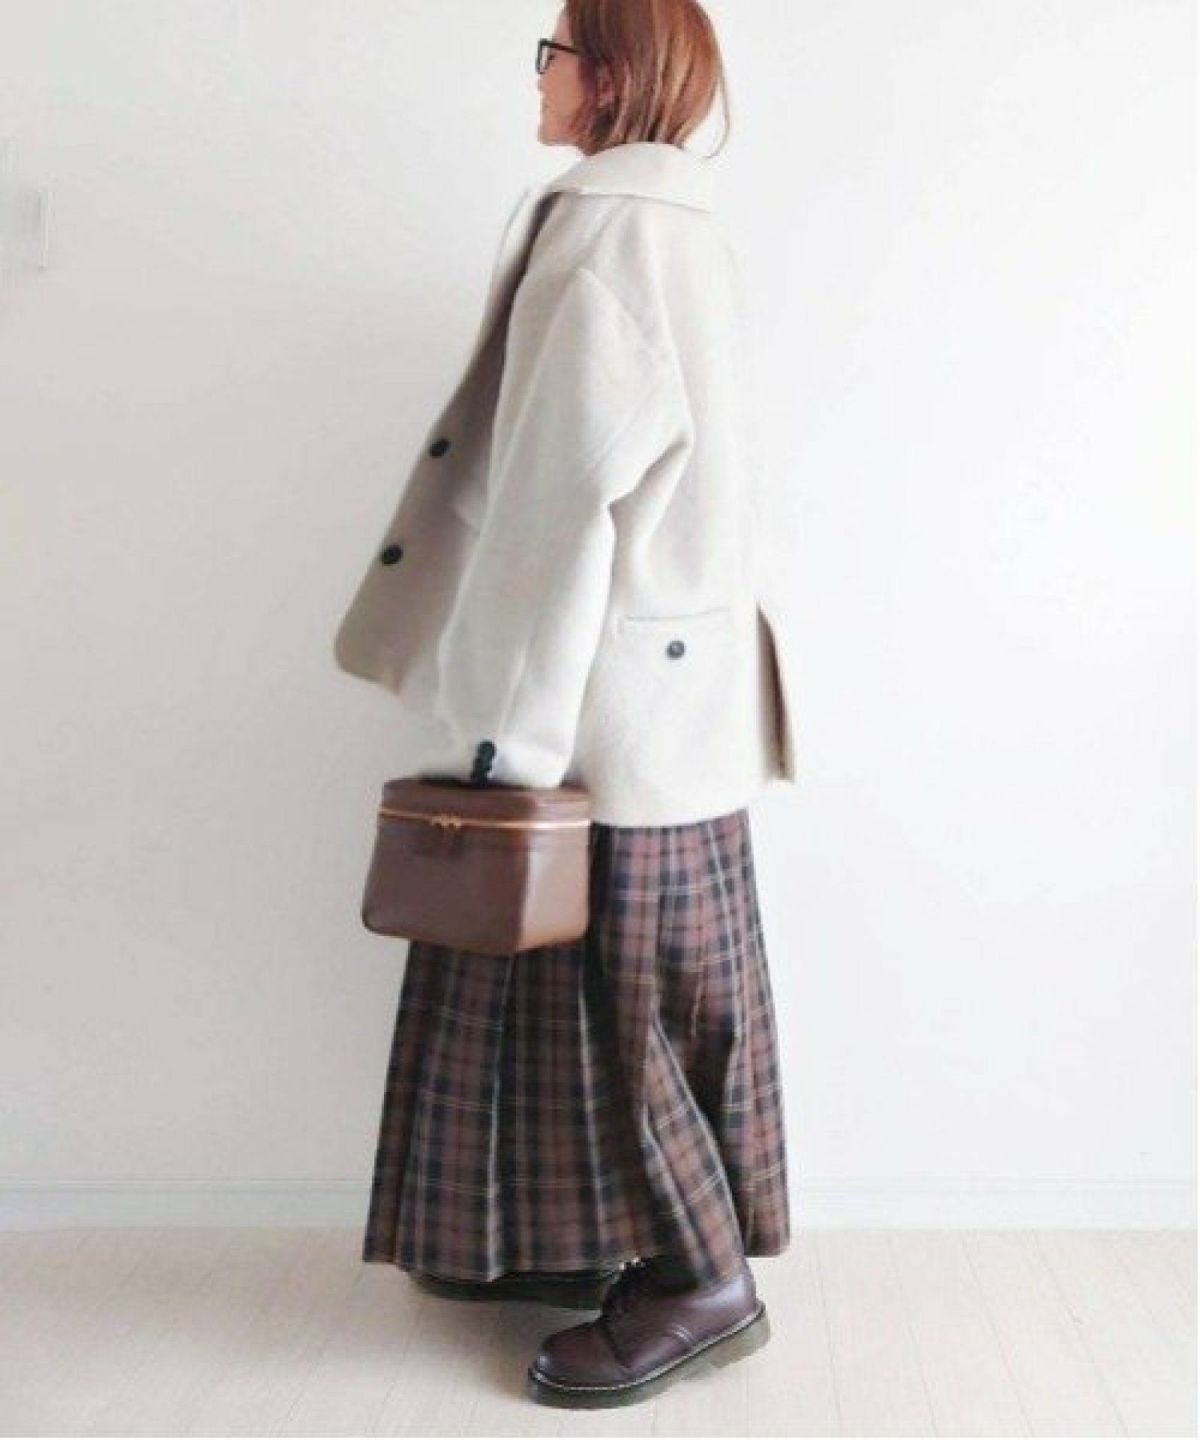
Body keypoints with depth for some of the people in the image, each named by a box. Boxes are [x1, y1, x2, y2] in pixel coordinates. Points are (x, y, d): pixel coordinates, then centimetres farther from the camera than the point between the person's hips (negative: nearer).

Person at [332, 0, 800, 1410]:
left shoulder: (603, 230, -15)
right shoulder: (677, 226, 15)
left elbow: (569, 486, -21)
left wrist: (508, 717, -20)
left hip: (615, 690, -10)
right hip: (661, 671, 10)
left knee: (599, 983, 0)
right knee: (590, 978, 16)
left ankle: (696, 1281, 13)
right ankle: (568, 1240, 28)